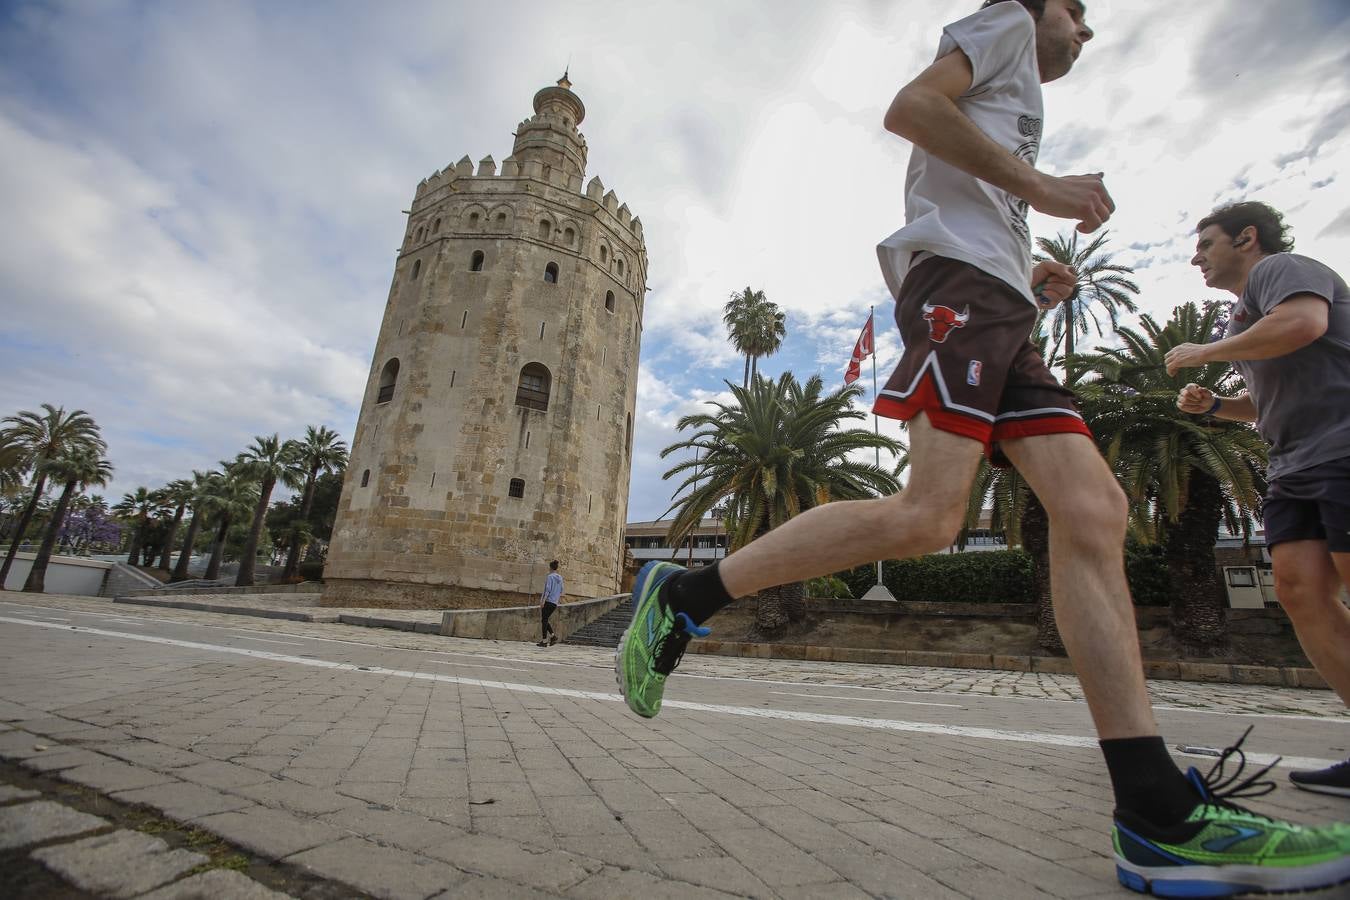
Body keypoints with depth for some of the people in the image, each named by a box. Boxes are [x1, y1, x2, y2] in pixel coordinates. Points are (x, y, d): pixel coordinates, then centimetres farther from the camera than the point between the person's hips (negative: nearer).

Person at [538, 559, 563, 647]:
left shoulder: (550, 577, -7)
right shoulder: (560, 578, 13)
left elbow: (548, 589, -15)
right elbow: (561, 591, 18)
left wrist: (543, 600, -17)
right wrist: (559, 600, 28)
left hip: (548, 601, -7)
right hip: (555, 603, 7)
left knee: (544, 620, -1)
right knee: (545, 620, 15)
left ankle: (544, 640, -3)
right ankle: (553, 636, 3)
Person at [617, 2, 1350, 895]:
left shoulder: (1017, 109, 43)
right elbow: (910, 105, -3)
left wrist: (1030, 277, 22)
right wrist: (1037, 184, -4)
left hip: (1000, 310, 9)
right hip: (956, 274, -9)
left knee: (1094, 513, -8)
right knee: (926, 517, -27)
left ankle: (1161, 818, -8)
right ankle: (683, 595, -17)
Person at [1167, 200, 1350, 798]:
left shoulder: (1280, 267, 3)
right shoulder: (1244, 315, 28)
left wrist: (1205, 352, -9)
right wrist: (1211, 405, 17)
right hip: (1294, 470, 9)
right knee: (1300, 592, -3)